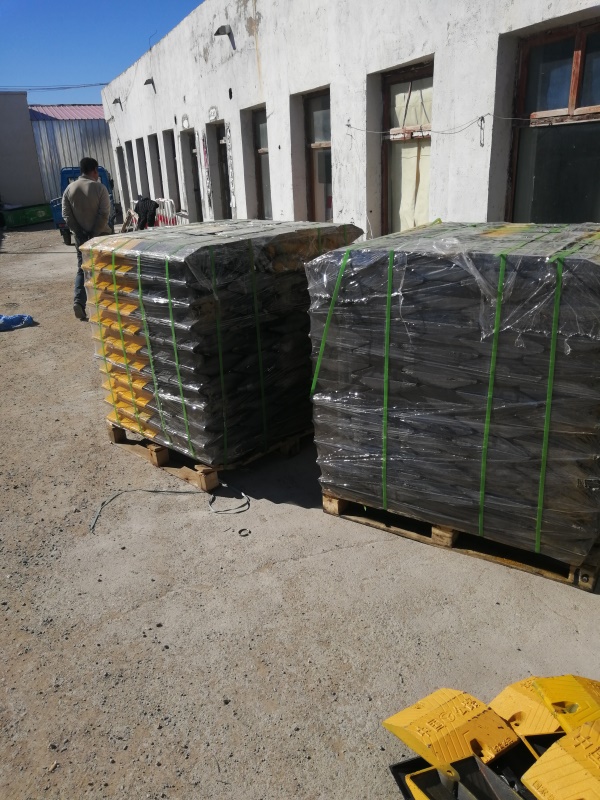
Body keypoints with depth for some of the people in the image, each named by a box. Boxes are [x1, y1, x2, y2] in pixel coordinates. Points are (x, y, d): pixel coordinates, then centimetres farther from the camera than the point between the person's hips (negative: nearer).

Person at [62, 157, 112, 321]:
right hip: (100, 235, -3)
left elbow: (66, 215, 0)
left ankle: (79, 301, -9)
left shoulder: (69, 189, 3)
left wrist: (79, 232, 0)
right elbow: (104, 214, -16)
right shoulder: (99, 188, -9)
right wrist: (95, 233, -12)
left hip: (80, 236, 4)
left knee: (82, 269, 8)